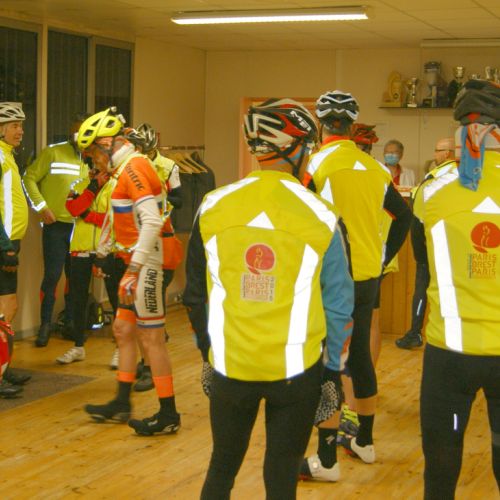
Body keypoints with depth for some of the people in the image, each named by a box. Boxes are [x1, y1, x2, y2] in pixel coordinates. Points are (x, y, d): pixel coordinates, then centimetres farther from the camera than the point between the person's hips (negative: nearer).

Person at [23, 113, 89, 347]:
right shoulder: (53, 153, -4)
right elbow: (29, 178, -3)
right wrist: (41, 206, -8)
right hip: (56, 224, -4)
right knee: (52, 275, -5)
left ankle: (70, 323, 21)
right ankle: (45, 325, 5)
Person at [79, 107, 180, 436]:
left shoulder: (133, 168, -15)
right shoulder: (126, 170, 15)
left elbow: (152, 222, -25)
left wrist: (136, 267, -25)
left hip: (146, 265, -10)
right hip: (137, 264, 10)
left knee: (151, 338, -3)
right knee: (123, 330, 17)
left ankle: (169, 415, 5)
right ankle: (121, 405, 27)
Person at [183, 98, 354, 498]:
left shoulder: (213, 207, -3)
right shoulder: (319, 216, -9)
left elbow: (196, 292, 6)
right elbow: (337, 304, -4)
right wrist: (332, 370, 7)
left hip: (229, 365, 2)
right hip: (296, 369, -2)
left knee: (222, 467, 20)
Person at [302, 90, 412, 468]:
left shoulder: (319, 164, -12)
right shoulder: (374, 167, 6)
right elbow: (404, 215, 13)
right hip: (369, 277, 6)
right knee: (361, 356, 18)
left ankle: (327, 458, 4)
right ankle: (365, 442, 30)